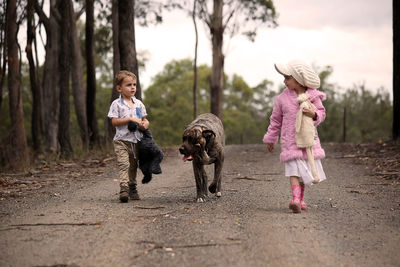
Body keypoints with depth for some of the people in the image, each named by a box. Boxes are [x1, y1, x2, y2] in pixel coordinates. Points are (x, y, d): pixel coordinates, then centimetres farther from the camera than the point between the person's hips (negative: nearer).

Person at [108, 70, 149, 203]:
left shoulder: (139, 104, 10)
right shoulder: (116, 104, -5)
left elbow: (145, 120, 16)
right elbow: (114, 122, -12)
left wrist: (145, 124, -8)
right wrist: (130, 119, -18)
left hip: (136, 140, 5)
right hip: (122, 140, -5)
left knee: (133, 166, 13)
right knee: (123, 164, -17)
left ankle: (132, 189, 24)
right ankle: (123, 189, -23)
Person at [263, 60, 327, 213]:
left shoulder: (313, 96, -1)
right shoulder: (282, 98, -1)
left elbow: (321, 112, 6)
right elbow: (275, 120, 8)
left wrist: (314, 114, -18)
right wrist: (270, 139, 14)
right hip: (290, 140, -2)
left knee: (305, 170, 10)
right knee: (294, 169, -15)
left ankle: (300, 199, 24)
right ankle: (296, 200, -26)